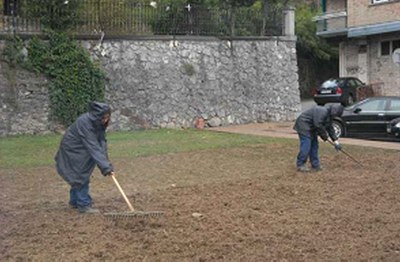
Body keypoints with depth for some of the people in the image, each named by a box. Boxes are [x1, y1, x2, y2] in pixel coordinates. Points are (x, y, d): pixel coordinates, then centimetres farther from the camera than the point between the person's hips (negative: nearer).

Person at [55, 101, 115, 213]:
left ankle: (74, 201, 30)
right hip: (72, 150, -9)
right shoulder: (84, 123, -34)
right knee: (81, 176, -9)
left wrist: (107, 165, -22)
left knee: (82, 175, 16)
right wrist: (105, 166, -40)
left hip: (81, 151, 9)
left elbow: (101, 142, -13)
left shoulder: (97, 123, -9)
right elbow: (93, 147, -38)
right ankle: (84, 205, -1)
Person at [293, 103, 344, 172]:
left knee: (314, 146, 8)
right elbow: (318, 125, -29)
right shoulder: (322, 111, -24)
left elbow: (330, 128, 12)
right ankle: (300, 165, -7)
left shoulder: (329, 115, 9)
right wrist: (324, 135, -16)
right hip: (303, 126, -11)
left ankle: (315, 165, 12)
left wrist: (336, 141, 7)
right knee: (306, 146, -13)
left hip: (311, 128, 11)